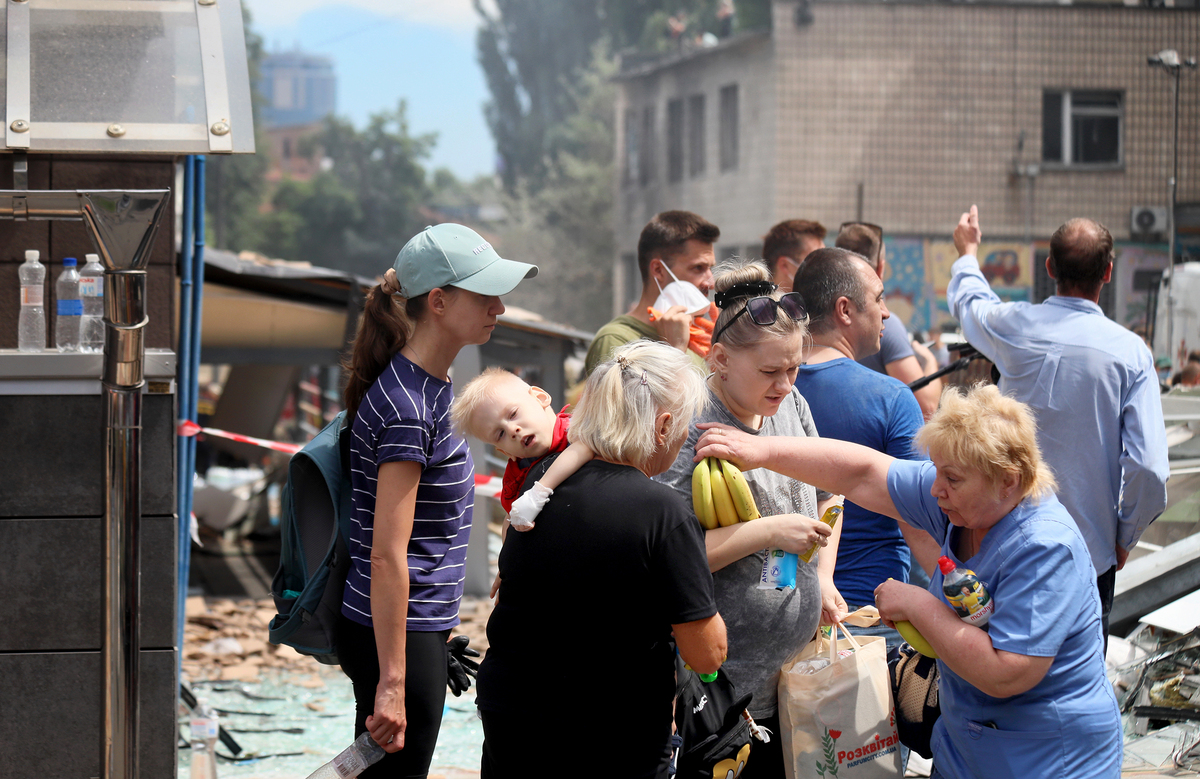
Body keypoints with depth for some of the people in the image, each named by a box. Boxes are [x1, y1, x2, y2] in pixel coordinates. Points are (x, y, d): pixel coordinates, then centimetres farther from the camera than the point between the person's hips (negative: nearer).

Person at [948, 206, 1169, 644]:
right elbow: (1149, 468, -16)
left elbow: (967, 300, 23)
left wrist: (967, 251, 44)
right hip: (1090, 551, -2)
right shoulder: (1130, 352, -10)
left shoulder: (1014, 328, -4)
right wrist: (1124, 539, 1)